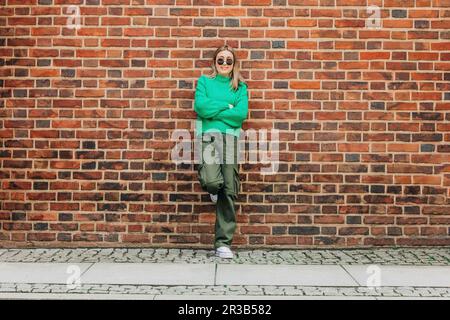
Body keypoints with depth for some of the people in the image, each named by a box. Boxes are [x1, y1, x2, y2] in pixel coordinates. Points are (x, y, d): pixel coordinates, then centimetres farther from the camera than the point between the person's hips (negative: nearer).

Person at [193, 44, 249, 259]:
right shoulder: (204, 81, 16)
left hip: (230, 137, 2)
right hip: (208, 135, -2)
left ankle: (223, 243, 5)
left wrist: (214, 110, -2)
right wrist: (226, 107, 0)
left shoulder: (240, 87, 18)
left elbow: (241, 113, 0)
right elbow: (200, 106, -2)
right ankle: (213, 189, 16)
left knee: (229, 191, -2)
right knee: (212, 181, -25)